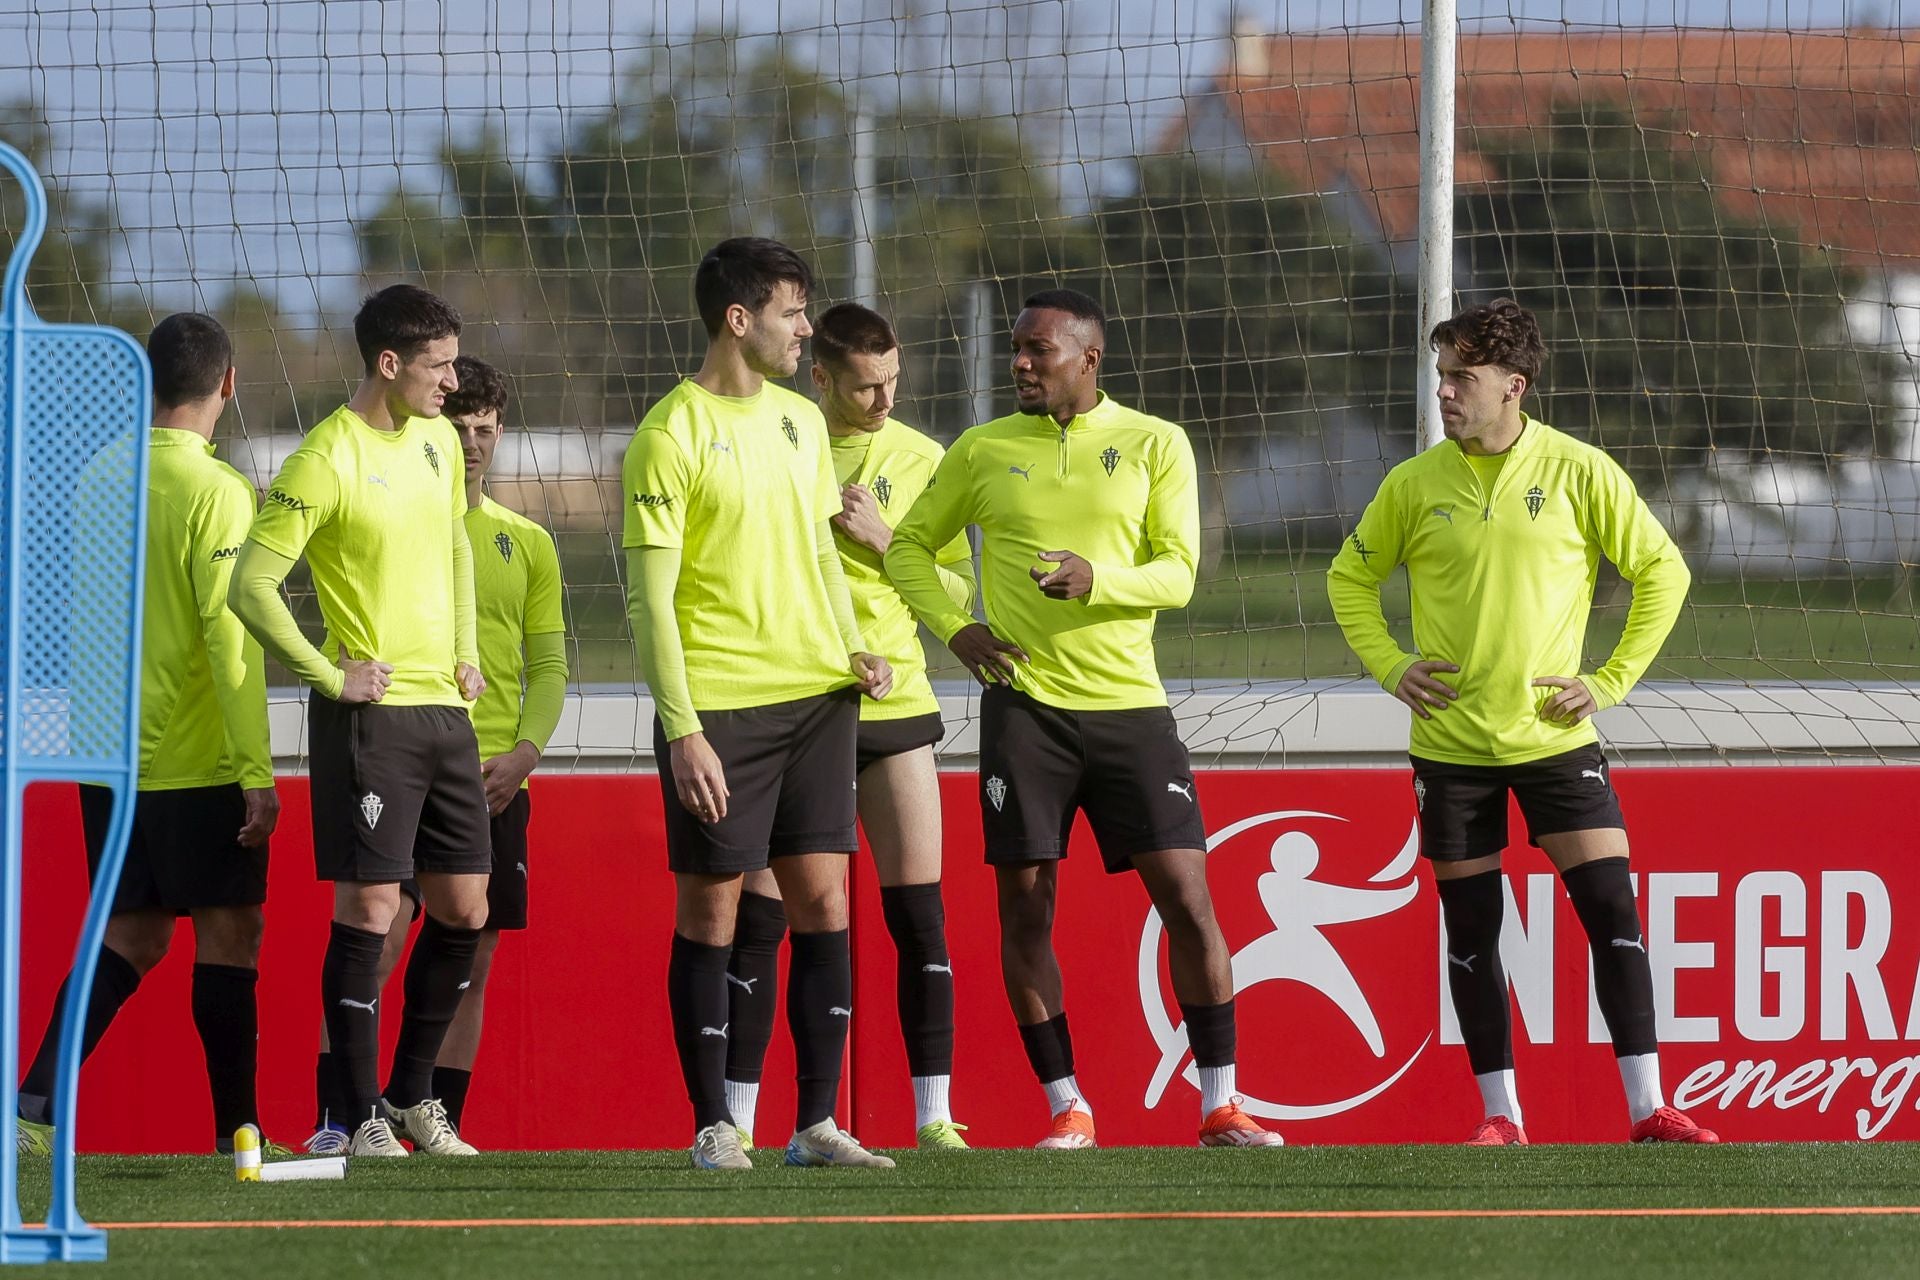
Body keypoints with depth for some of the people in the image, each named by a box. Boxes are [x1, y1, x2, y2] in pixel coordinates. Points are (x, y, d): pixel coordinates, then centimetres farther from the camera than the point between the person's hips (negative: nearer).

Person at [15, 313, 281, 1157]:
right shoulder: (215, 491, -13)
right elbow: (231, 637, -17)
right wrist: (257, 773, -16)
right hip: (197, 764, -6)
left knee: (132, 935, 12)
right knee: (229, 931, 4)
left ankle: (34, 1102, -1)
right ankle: (236, 1133, 6)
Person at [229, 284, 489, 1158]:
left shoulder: (438, 442, 10)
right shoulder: (326, 461, -14)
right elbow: (250, 585, -16)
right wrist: (329, 676, -14)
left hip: (445, 708, 7)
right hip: (371, 715, -7)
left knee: (462, 911, 8)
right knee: (369, 908, -6)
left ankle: (412, 1095, 22)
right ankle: (363, 1119, 0)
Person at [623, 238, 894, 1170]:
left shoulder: (800, 421, 13)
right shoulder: (671, 437, -8)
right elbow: (650, 597, -10)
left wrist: (850, 650, 5)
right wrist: (682, 728, -16)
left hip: (815, 695, 6)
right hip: (717, 706, -6)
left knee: (823, 904, 2)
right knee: (710, 911, 0)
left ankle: (817, 1123, 7)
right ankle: (712, 1125, 7)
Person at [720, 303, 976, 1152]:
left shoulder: (919, 460, 5)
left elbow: (957, 590, 5)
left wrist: (883, 539, -10)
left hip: (896, 707, 2)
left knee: (918, 916, -2)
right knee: (758, 917, -3)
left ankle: (935, 1115, 3)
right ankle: (736, 1120, 3)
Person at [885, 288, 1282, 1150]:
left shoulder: (1154, 446, 3)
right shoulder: (983, 451, 7)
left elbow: (1177, 572, -3)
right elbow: (909, 545, 17)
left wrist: (1095, 579, -22)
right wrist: (952, 628, 1)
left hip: (1129, 701, -1)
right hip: (1023, 702, 1)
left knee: (1186, 898, -6)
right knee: (1025, 908, -2)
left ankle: (1219, 1107, 2)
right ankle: (1067, 1109, 9)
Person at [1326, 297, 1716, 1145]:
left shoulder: (1579, 473, -4)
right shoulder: (1414, 485, 1)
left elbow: (1662, 572, 4)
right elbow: (1350, 578, 16)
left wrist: (1613, 679, -2)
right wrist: (1388, 665, 3)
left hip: (1554, 737, -2)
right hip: (1451, 745, 2)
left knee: (1612, 909, -9)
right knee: (1470, 929, 4)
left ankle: (1648, 1108, -5)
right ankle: (1499, 1115, 13)